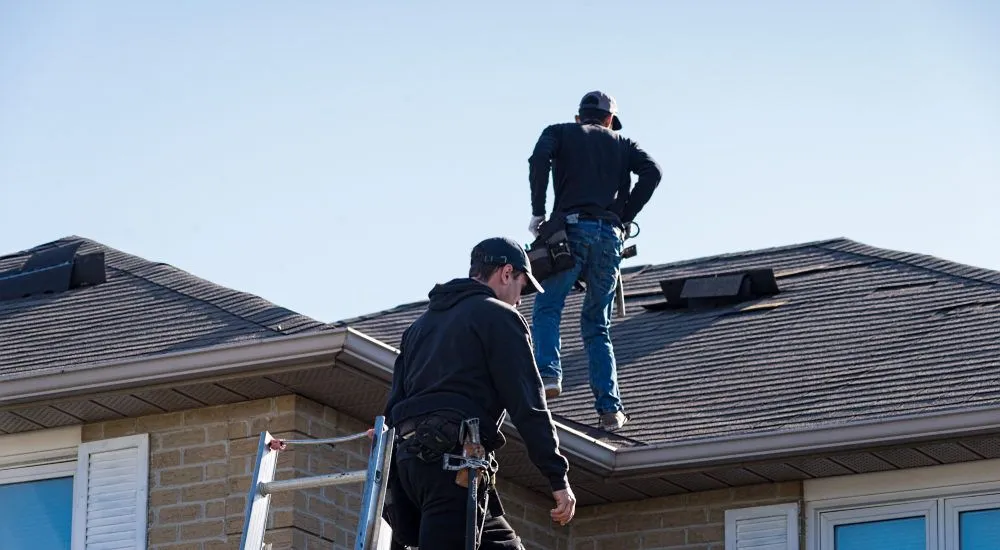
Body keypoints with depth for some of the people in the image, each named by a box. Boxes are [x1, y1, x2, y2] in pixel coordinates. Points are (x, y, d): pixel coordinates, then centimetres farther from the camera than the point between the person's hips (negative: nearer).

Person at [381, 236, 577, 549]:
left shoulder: (421, 324, 26)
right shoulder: (498, 316, 2)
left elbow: (394, 405, 22)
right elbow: (528, 404, -6)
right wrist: (559, 478, -7)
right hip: (456, 459, -9)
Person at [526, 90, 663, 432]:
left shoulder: (559, 132, 18)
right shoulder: (621, 143, 23)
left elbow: (539, 159, -4)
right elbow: (652, 171, 5)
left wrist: (538, 213, 0)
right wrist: (625, 218, 8)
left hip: (571, 228, -2)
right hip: (610, 236, 2)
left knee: (546, 309, 5)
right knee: (597, 325, 9)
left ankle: (548, 374, -21)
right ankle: (610, 409, -3)